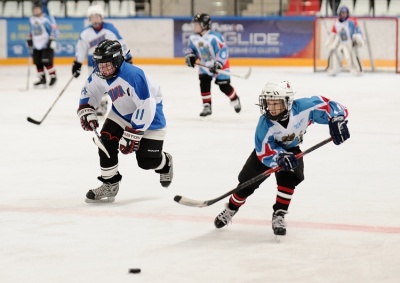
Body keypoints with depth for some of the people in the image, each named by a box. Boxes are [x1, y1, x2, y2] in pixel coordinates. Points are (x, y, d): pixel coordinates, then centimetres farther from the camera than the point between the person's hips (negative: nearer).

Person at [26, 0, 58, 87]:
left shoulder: (47, 18, -11)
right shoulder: (32, 19, 11)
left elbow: (54, 28, -11)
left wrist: (52, 40, -17)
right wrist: (29, 39, 19)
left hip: (47, 44, -7)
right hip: (36, 45, 7)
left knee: (47, 62, -14)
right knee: (38, 63, 5)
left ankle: (53, 77, 1)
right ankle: (42, 79, 17)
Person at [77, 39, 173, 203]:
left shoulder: (133, 76, -38)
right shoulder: (99, 75, -14)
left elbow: (146, 107, -36)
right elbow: (88, 92, 8)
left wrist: (133, 134, -32)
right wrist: (86, 112, -8)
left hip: (149, 114, -6)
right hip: (122, 113, 7)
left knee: (146, 161, -6)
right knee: (106, 142, -13)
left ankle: (165, 163, 31)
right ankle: (110, 184, 3)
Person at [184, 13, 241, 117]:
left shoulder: (214, 37, -28)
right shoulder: (193, 38, -5)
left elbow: (223, 51, -28)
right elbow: (190, 48, 11)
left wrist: (218, 64, -33)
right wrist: (190, 57, -10)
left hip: (219, 65, -6)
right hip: (204, 65, 6)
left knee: (224, 85, -1)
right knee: (204, 84, -8)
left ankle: (235, 100, 27)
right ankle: (207, 106, 0)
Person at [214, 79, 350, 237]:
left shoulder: (303, 107, -36)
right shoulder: (265, 123, -36)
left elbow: (329, 106, -31)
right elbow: (265, 153, -36)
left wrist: (337, 121, -47)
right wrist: (280, 157, -54)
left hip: (291, 149, 1)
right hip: (268, 148, -1)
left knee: (288, 179, -25)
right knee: (247, 183, 4)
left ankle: (279, 216, -9)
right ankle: (230, 210, 31)